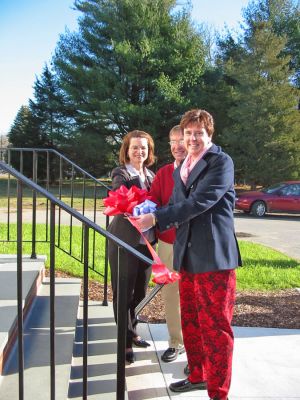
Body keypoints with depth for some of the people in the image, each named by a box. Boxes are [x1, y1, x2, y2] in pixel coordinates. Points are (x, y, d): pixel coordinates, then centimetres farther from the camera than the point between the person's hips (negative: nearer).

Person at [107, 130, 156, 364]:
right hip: (125, 241, -7)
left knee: (140, 292, 17)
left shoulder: (151, 175, 13)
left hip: (147, 241, 7)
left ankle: (132, 331, 35)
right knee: (124, 293, 3)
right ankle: (126, 342, 14)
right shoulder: (121, 174, -7)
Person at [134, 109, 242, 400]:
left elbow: (199, 202, -19)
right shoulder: (179, 169, 17)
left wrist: (156, 218, -22)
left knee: (215, 326, 0)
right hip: (187, 256, 8)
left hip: (213, 256, -8)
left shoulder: (221, 162, -8)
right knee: (190, 322, 18)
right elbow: (176, 206, 14)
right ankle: (197, 376, 36)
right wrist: (148, 213, -5)